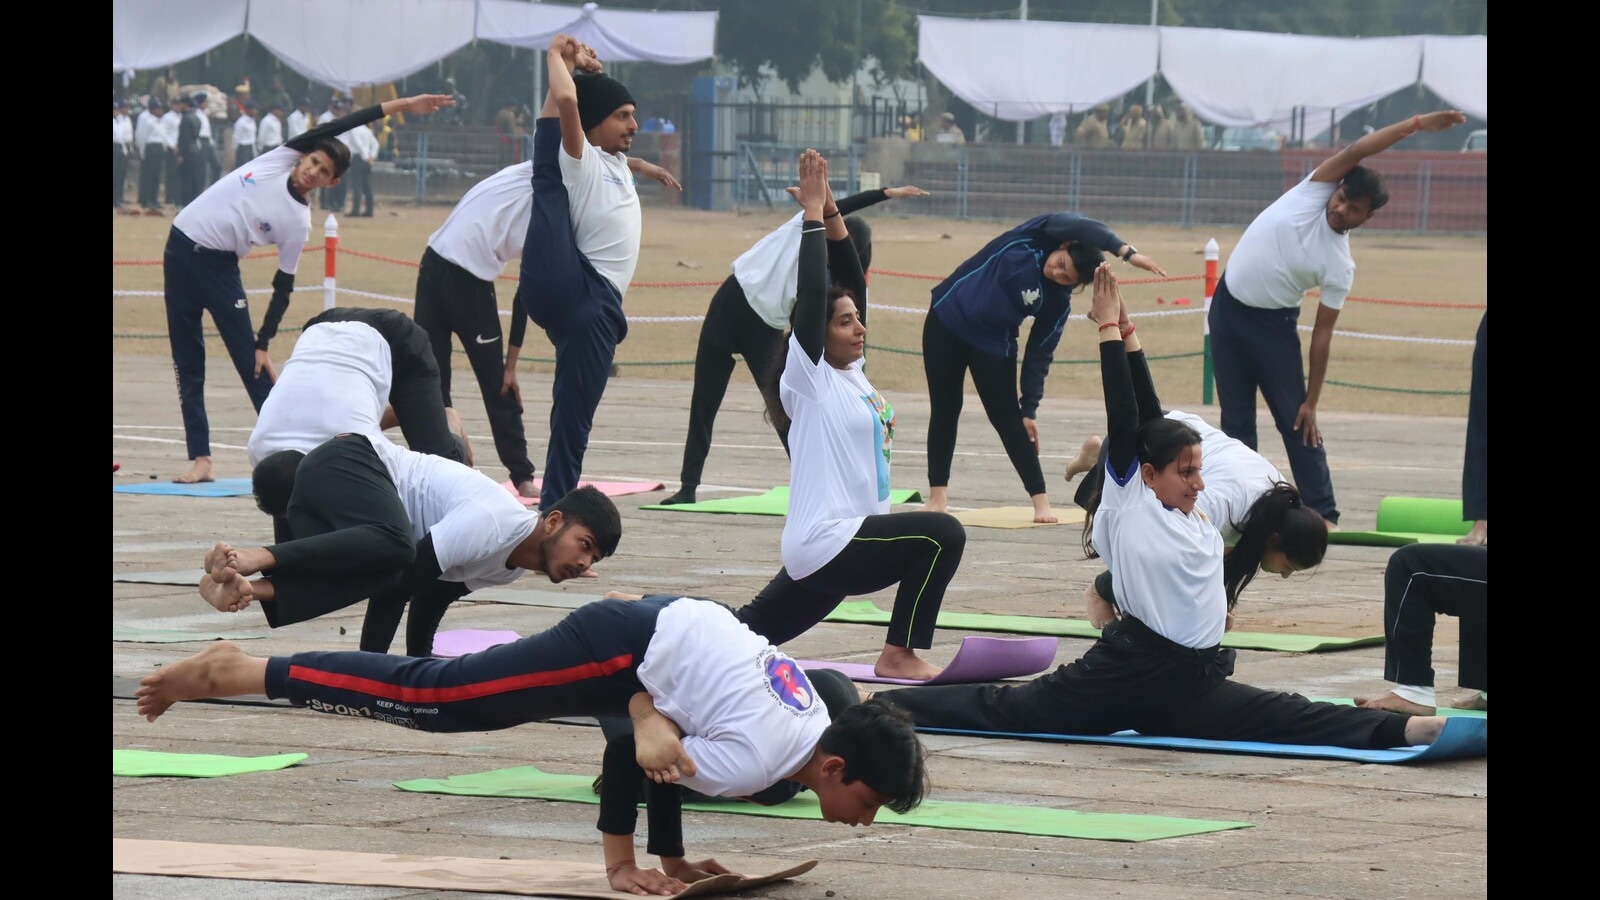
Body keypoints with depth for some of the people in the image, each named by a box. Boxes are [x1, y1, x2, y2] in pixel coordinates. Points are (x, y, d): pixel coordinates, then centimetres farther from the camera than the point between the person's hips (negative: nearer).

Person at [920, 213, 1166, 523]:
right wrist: (1126, 252, -46)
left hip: (993, 345, 0)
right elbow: (1081, 228, -34)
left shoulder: (1058, 302, -14)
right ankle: (937, 495, 12)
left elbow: (1039, 355, -9)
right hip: (946, 320, 0)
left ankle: (1040, 500, 1)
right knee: (945, 410, 4)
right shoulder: (1041, 234, -16)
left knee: (1008, 418, -4)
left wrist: (1030, 409, -14)